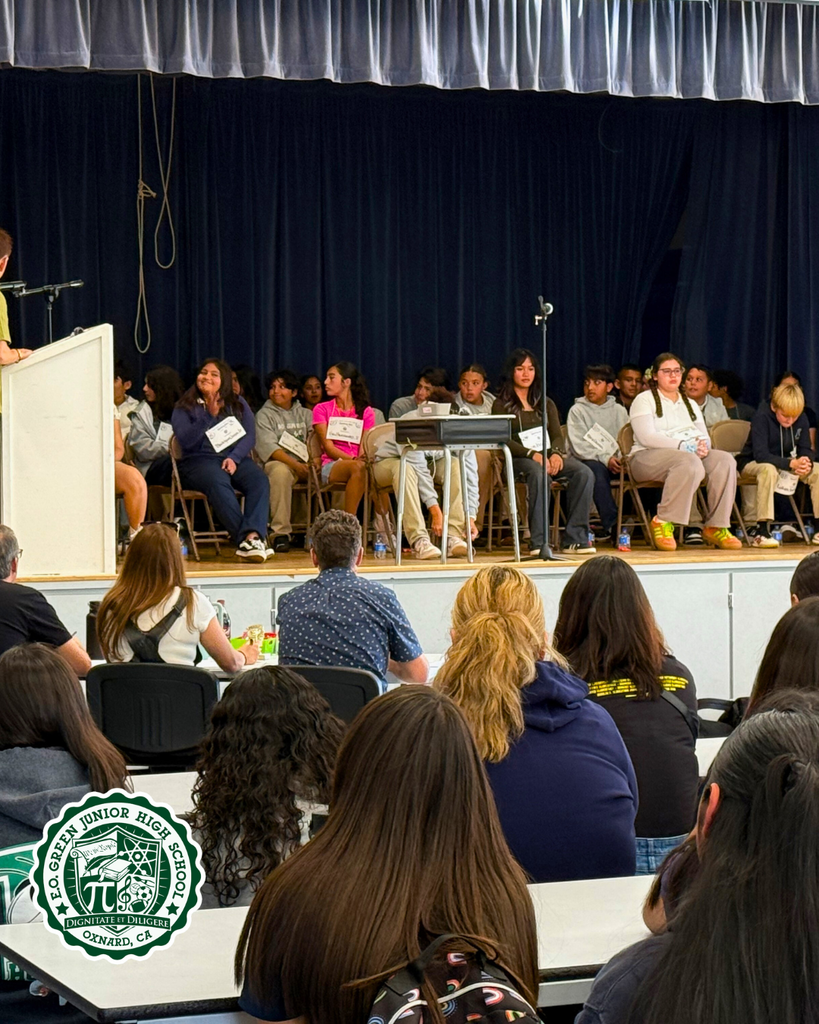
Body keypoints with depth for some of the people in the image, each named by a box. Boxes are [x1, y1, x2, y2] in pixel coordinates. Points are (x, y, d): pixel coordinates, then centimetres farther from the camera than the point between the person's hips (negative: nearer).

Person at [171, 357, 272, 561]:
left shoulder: (238, 405, 20)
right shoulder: (184, 407, 13)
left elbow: (250, 436, 7)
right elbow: (186, 440, -4)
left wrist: (234, 458, -11)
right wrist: (209, 415, -12)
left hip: (236, 458, 3)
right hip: (199, 460, -3)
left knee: (259, 480, -31)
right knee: (219, 483, -38)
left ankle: (253, 536, -51)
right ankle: (244, 538, -48)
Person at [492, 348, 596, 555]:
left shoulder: (546, 404, 24)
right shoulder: (502, 405, 8)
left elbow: (557, 436, 13)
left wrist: (556, 453, -12)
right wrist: (533, 455, -21)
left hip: (549, 455, 5)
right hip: (518, 459, -5)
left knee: (584, 473, -25)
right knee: (537, 472, -40)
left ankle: (575, 538, -27)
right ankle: (538, 541, -43)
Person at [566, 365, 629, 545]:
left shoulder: (619, 411, 18)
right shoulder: (577, 410, 6)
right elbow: (579, 446, -6)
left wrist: (623, 457, -14)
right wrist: (605, 459, -20)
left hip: (615, 461, 3)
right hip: (587, 461, -3)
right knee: (597, 469, -38)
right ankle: (612, 525, -41)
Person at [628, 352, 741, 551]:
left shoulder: (690, 404, 27)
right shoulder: (644, 400, 6)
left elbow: (704, 436, 17)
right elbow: (646, 437, -10)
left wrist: (703, 446, -10)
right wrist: (682, 446, -19)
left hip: (692, 454, 6)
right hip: (648, 458, -6)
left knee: (725, 460, -25)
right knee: (689, 462, -39)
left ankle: (716, 526, -25)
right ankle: (663, 522, -34)